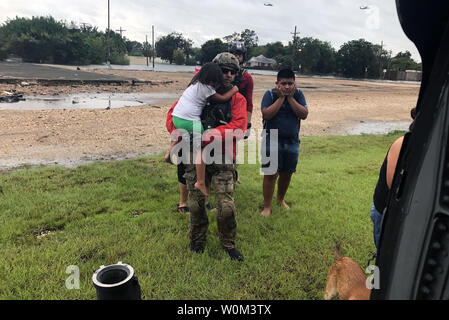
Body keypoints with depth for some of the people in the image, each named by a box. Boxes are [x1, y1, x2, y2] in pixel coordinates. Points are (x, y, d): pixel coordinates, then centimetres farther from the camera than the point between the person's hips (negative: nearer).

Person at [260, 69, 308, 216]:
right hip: (272, 141, -3)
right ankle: (267, 207, 6)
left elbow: (304, 114, -11)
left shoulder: (298, 95, 1)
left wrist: (290, 97, -15)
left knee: (287, 174, 15)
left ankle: (280, 198, 39)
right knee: (270, 174, -6)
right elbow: (266, 114, -21)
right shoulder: (270, 94, -7)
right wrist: (281, 97, -18)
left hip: (292, 142, 4)